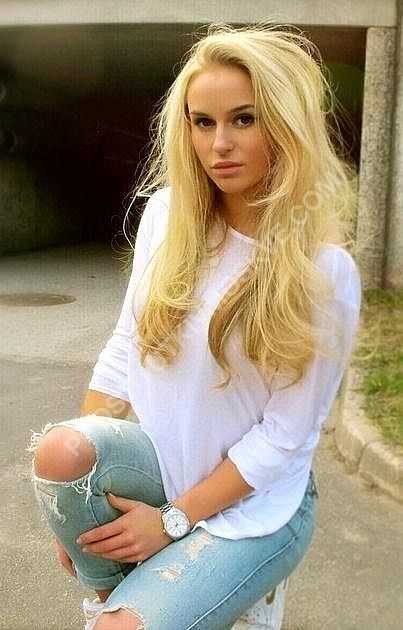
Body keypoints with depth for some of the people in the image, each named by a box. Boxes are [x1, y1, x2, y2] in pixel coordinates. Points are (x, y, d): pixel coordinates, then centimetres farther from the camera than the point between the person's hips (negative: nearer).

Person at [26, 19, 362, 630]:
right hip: (161, 457, 4)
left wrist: (172, 520, -13)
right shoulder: (166, 212, -5)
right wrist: (75, 481, -4)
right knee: (60, 448, -28)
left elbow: (283, 437, -14)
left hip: (253, 502, -4)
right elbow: (126, 345, 1)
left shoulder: (324, 267, -18)